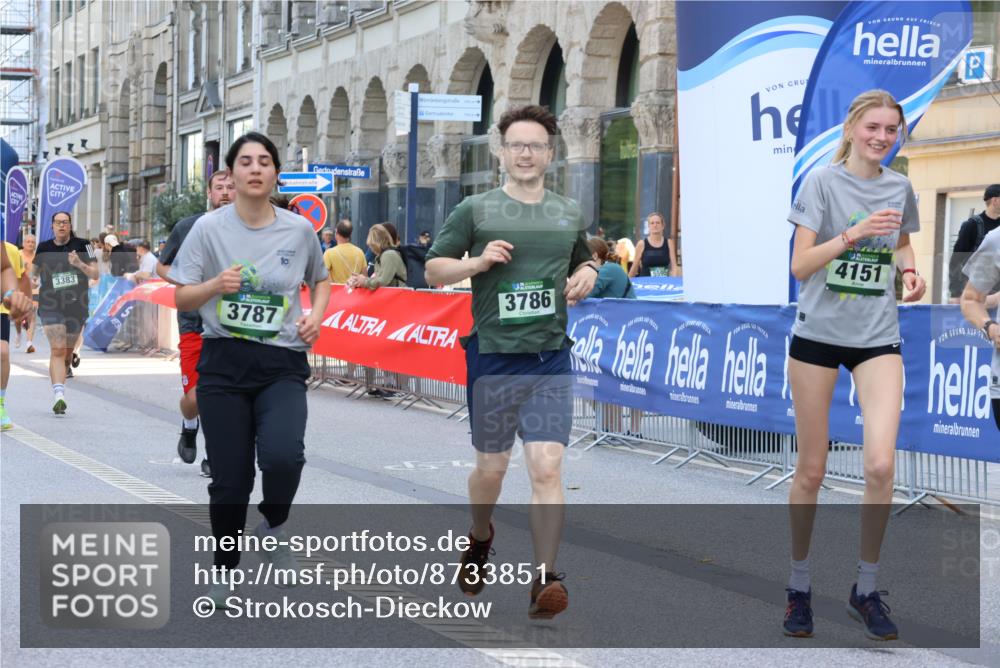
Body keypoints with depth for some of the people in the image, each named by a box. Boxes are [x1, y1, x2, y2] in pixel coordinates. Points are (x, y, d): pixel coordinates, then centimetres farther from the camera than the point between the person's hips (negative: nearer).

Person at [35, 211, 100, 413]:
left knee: (68, 349, 13)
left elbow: (95, 274, -3)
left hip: (76, 305, 1)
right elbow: (35, 272, 20)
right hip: (51, 306, -1)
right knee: (57, 351, -15)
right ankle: (58, 395, -24)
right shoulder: (44, 248, 5)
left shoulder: (82, 246, 0)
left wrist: (80, 264, -20)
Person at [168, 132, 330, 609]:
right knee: (229, 477, 2)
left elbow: (320, 280, 19)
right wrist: (216, 285, -19)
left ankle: (274, 525, 7)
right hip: (224, 362, 0)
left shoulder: (299, 230, 1)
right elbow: (181, 299, 0)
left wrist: (316, 316, 0)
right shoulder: (209, 228, -3)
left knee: (282, 456, -26)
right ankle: (225, 567, 26)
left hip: (283, 365, 0)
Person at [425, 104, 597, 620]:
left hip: (551, 359, 2)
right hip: (493, 358, -1)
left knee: (547, 467, -10)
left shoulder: (569, 214, 11)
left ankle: (544, 579, -9)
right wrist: (479, 260, -15)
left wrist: (587, 275, 4)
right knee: (491, 466, 10)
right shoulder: (476, 210, 0)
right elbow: (433, 270, 2)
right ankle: (480, 539, 41)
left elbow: (584, 260, 28)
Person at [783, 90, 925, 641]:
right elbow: (800, 265, -12)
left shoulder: (900, 188, 5)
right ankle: (799, 586, 21)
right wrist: (854, 233, -24)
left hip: (878, 337, 2)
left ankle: (866, 590, 3)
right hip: (818, 332, -2)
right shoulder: (822, 182, -6)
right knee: (811, 469, 4)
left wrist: (910, 272, 2)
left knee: (880, 464, -13)